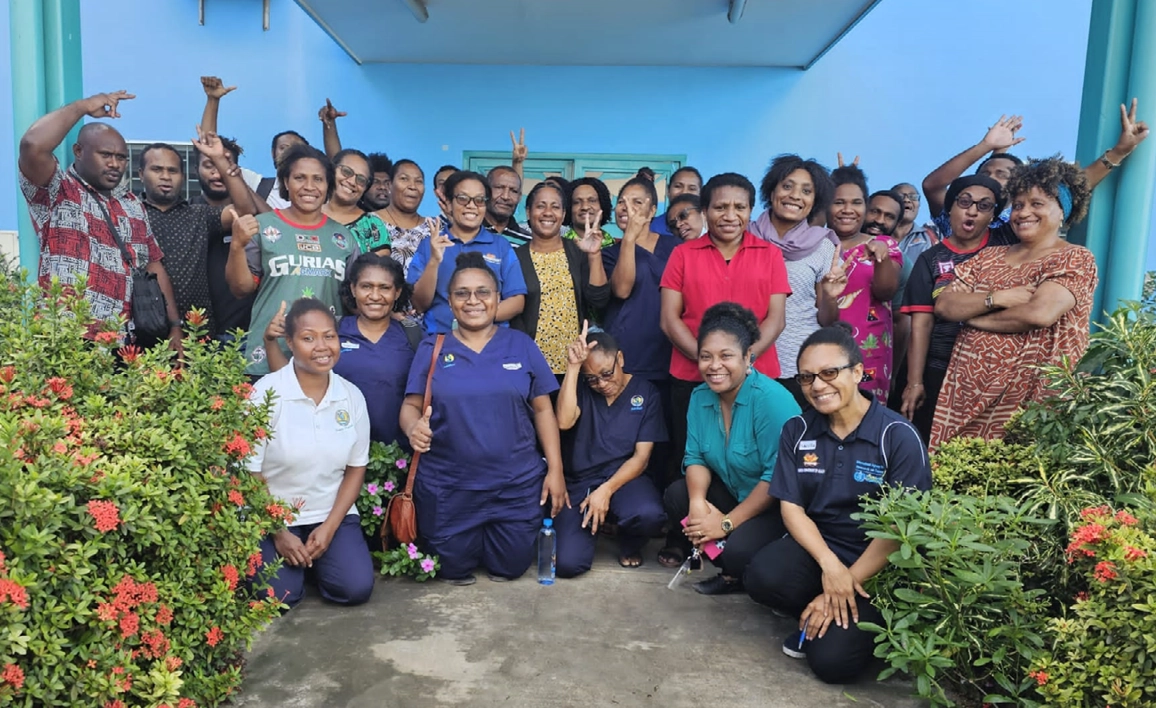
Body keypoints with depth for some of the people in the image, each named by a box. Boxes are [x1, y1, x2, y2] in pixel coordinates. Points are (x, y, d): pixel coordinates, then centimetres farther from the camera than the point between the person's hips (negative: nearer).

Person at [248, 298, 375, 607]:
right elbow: (249, 472, -11)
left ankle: (315, 557, 17)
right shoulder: (265, 393, -15)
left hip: (333, 514, 3)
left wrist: (330, 526, -7)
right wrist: (278, 533, -11)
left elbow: (356, 468, 3)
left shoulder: (352, 396, -4)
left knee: (356, 588, -14)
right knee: (280, 595, -19)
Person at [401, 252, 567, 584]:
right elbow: (411, 405, -1)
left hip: (517, 484, 1)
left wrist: (555, 470, -1)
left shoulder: (521, 345, 2)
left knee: (510, 566, 9)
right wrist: (413, 428, -25)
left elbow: (543, 409, 3)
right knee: (453, 568, 10)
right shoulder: (432, 348, 2)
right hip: (447, 487, 0)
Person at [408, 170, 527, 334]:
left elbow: (517, 302, 2)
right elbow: (420, 305, 1)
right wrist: (434, 261, -13)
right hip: (438, 337, -1)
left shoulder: (502, 246, 9)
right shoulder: (428, 245, 9)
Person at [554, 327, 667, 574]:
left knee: (649, 515, -36)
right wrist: (572, 367, -18)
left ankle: (629, 545, 4)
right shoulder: (582, 389, 4)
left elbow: (641, 457, -3)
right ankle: (593, 525, 17)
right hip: (579, 482, 1)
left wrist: (607, 490, -17)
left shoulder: (646, 393, 1)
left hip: (624, 478, 0)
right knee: (567, 563, -21)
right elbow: (564, 421, -17)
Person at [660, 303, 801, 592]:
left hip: (778, 504, -7)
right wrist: (698, 501, -22)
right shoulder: (700, 397, -3)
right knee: (676, 495, -15)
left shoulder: (772, 400, -26)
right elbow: (696, 457, -1)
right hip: (732, 492, 7)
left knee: (738, 550, -31)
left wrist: (727, 523, -24)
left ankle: (736, 576, 3)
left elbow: (778, 478, -27)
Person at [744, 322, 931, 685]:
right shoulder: (797, 431, 0)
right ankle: (815, 618, 3)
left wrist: (848, 583, -17)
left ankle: (864, 622, 12)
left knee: (832, 660, -22)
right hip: (816, 547, 4)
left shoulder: (899, 437, -13)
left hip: (876, 568, -3)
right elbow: (791, 508, -2)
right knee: (763, 576, -29)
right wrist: (830, 565, -19)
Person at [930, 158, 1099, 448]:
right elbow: (943, 305, 3)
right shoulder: (989, 256, 14)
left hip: (1023, 396, -5)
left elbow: (1040, 313, -19)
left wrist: (971, 315, -5)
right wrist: (995, 298, -13)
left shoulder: (1076, 259, -2)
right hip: (964, 390, 5)